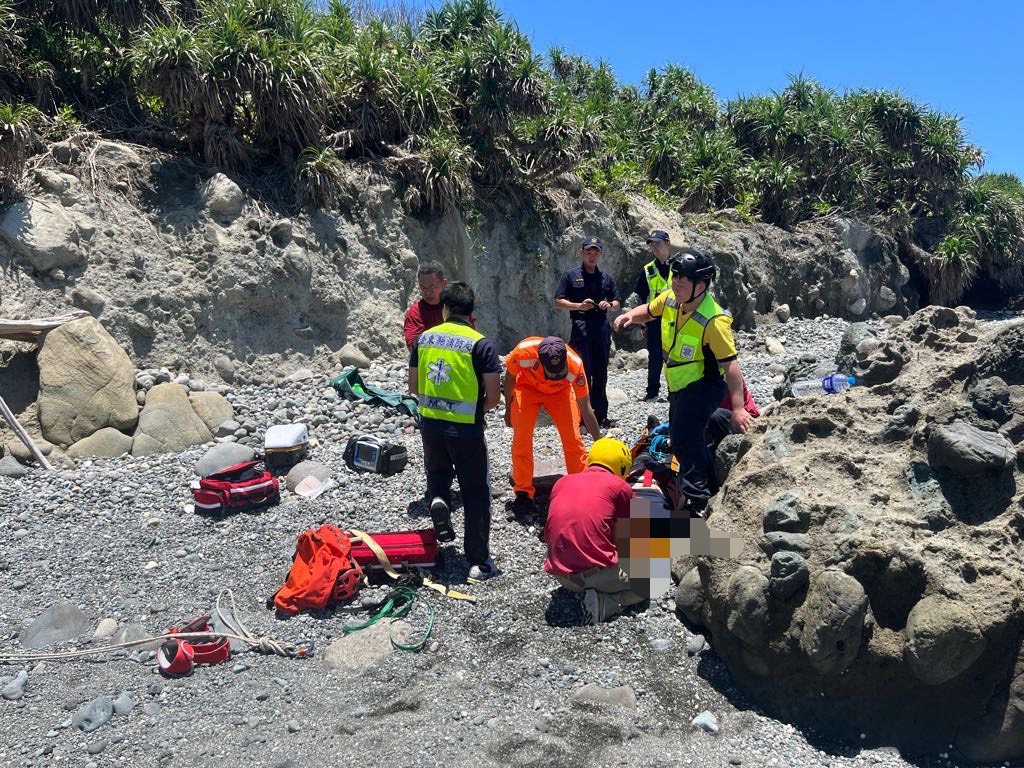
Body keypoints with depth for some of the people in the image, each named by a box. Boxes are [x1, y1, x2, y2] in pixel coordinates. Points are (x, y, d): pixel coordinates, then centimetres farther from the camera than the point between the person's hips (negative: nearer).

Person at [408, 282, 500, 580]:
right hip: (466, 429, -3)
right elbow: (493, 396, -11)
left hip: (430, 424, 4)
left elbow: (413, 387, 9)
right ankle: (479, 562, 13)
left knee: (437, 471, 31)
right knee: (476, 494, 10)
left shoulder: (424, 338, 3)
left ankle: (438, 500, -1)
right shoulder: (481, 344, -9)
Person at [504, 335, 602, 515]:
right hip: (526, 388, 0)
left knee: (572, 437, -11)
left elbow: (586, 408, -25)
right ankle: (523, 493, 0)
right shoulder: (524, 352, -38)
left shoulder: (575, 366, -36)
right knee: (521, 438, -11)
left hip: (560, 392, 0)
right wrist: (508, 409, -3)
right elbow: (510, 377, -14)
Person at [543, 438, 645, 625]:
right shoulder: (619, 486, 0)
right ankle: (602, 603, -3)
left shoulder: (562, 482, 13)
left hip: (560, 575, 6)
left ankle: (583, 591, 8)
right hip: (597, 571, -6)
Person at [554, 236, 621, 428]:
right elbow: (559, 301, 1)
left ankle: (600, 415, 17)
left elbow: (617, 302, 19)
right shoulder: (571, 275, 4)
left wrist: (609, 305, -4)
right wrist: (579, 306, -13)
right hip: (580, 327, -4)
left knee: (600, 373, 8)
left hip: (602, 327, 4)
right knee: (583, 372, -6)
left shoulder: (606, 277, 15)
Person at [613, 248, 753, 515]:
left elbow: (730, 365, -31)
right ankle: (710, 485, 42)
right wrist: (631, 315, -11)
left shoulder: (713, 320, -30)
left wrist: (737, 407, -35)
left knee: (684, 439, -20)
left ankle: (697, 500, -5)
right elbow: (648, 311, 12)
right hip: (679, 384, 9)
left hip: (704, 385, -8)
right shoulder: (670, 299, -10)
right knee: (681, 436, 21)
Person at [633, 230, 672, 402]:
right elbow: (643, 299, 8)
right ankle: (652, 392, 16)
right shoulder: (648, 270, 6)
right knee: (654, 358, 5)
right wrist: (643, 325, 4)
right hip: (654, 321, 1)